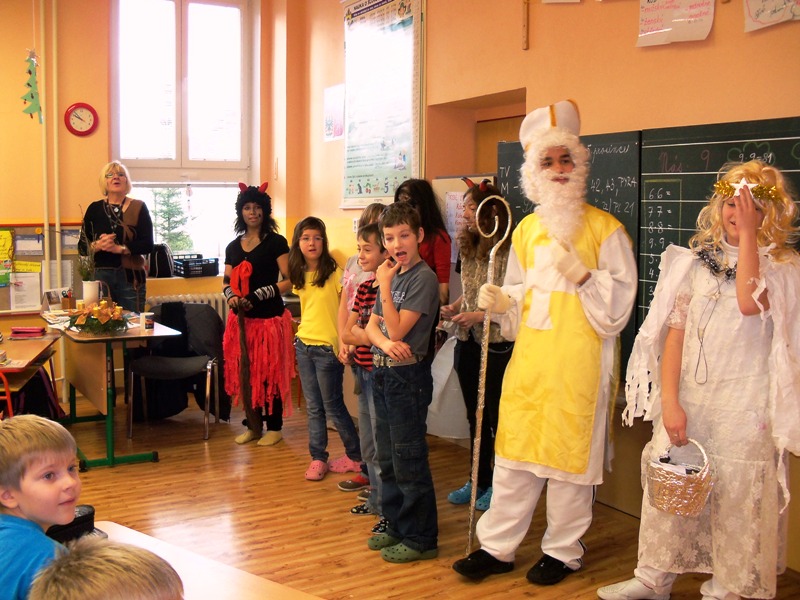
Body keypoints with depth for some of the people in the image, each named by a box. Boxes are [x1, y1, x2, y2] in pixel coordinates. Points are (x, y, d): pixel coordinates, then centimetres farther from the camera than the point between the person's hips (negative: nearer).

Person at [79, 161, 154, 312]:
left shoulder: (138, 208, 3)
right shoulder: (94, 209, 8)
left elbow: (147, 245, -5)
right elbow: (82, 247, 6)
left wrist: (119, 248, -17)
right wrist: (97, 246, -14)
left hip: (131, 276, -1)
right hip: (101, 275, 2)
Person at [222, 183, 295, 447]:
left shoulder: (276, 242, -5)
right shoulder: (233, 247, 12)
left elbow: (289, 281, -10)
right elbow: (227, 281, 17)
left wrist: (258, 296, -19)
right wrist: (231, 296, -6)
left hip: (270, 318, -5)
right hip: (241, 319, 5)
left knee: (270, 373, 0)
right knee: (244, 372, 7)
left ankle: (274, 427, 14)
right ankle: (253, 425, 20)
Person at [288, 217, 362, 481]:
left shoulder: (334, 272, -11)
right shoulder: (299, 276, 8)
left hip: (327, 348, -6)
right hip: (304, 345, 6)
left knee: (333, 406, 3)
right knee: (313, 407, 10)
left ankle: (356, 456, 19)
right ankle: (317, 459, 20)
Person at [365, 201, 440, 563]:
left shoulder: (423, 278, -13)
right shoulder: (390, 276, 12)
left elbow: (397, 329, -19)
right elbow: (372, 325, 7)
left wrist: (385, 286, -17)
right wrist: (385, 343, -14)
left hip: (407, 375, -8)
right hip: (382, 373, 8)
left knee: (408, 461, -1)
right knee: (387, 459, 16)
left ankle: (421, 539, 10)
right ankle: (396, 526, 30)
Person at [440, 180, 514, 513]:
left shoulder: (505, 252, -16)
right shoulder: (469, 248, 9)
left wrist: (478, 316, -21)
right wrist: (453, 307, 0)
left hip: (495, 345, -8)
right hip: (467, 342, 8)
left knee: (495, 418, 5)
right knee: (475, 416, 17)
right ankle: (479, 481, 31)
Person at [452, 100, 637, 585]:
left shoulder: (605, 229, -5)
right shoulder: (527, 230, 12)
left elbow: (621, 299, -6)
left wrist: (582, 276, -21)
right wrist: (501, 301, -1)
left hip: (578, 362, -4)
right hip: (529, 356, 5)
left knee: (569, 454, 5)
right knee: (514, 452, 8)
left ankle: (564, 551, 22)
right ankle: (498, 547, 20)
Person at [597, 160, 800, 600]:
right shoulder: (696, 262, 7)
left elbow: (750, 302, -25)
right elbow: (674, 333, 2)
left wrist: (748, 233, -18)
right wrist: (670, 403, -6)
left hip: (744, 409, -3)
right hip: (685, 401, 3)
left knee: (736, 498, 3)